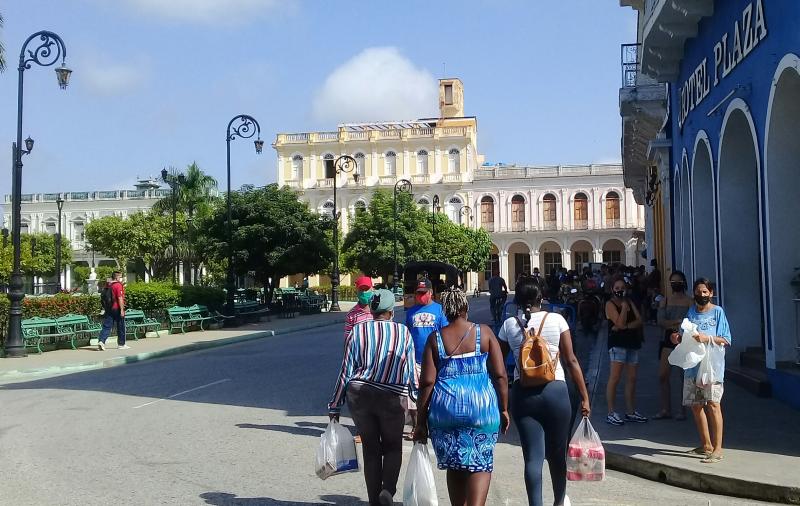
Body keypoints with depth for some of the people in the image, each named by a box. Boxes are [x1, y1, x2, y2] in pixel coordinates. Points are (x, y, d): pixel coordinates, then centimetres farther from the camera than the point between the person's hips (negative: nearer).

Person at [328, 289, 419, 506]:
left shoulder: (357, 331, 2)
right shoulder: (403, 332, 1)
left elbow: (346, 371, 1)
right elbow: (411, 372, 4)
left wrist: (334, 406, 7)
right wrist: (418, 401, 17)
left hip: (359, 394, 1)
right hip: (392, 398, -1)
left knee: (370, 449, 15)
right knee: (393, 447, 17)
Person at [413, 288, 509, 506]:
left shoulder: (435, 339, 3)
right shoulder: (484, 333, 2)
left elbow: (427, 382, 0)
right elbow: (500, 375, -2)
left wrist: (421, 422, 5)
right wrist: (504, 409, 8)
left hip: (446, 407, 1)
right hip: (482, 406, -1)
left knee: (454, 466, 15)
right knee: (480, 464, 5)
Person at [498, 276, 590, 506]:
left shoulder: (509, 325, 2)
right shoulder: (556, 320, -3)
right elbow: (571, 360, -3)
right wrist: (584, 397, 1)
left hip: (523, 394, 0)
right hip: (555, 391, 0)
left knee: (533, 456, 1)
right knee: (557, 453, 17)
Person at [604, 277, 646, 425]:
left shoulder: (629, 302, 17)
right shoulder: (610, 304, -2)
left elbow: (639, 320, 4)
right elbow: (620, 323, -14)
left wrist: (626, 326, -11)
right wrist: (624, 307, -7)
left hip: (633, 343, 7)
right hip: (617, 343, -7)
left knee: (632, 379, 8)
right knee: (615, 378, -9)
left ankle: (631, 412, 15)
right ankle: (611, 413, -7)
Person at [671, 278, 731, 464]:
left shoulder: (717, 312, 0)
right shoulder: (691, 312, 13)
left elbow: (726, 340, -4)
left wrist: (708, 338, -18)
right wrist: (678, 338, -4)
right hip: (693, 365, 6)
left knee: (713, 403, -12)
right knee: (696, 405, 9)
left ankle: (717, 448, -9)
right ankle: (706, 445, 22)